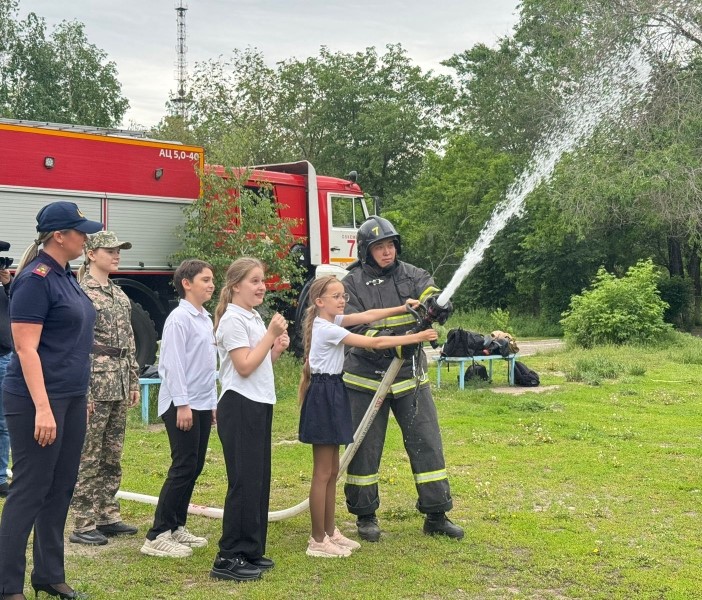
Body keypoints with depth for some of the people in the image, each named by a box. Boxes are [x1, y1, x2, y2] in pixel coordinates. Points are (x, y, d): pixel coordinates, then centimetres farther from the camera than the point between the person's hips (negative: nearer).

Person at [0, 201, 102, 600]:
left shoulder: (66, 277, 12)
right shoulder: (35, 279, -14)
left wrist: (80, 396, 20)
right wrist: (42, 408, -24)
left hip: (71, 398, 9)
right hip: (37, 400, -9)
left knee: (61, 490, 12)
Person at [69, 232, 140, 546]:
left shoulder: (119, 294, 14)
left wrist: (133, 381, 14)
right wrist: (82, 390, -18)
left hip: (119, 384, 8)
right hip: (94, 381, -8)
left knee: (112, 455, 13)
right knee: (88, 456, -2)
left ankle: (108, 515, 22)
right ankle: (83, 525, 5)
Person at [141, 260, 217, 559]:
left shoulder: (206, 319, 15)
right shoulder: (180, 318, -13)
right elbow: (172, 364, -17)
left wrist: (212, 402, 20)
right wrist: (182, 404, -20)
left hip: (202, 405, 9)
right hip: (183, 405, -9)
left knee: (194, 468, 12)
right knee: (183, 469, -8)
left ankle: (177, 527, 22)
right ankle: (157, 536, -2)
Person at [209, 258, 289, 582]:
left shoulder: (255, 317, 15)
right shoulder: (233, 319, -13)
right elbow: (244, 366, -21)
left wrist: (277, 349, 2)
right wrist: (271, 334, -17)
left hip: (260, 406, 9)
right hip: (240, 407, -9)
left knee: (259, 479, 12)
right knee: (244, 482, -7)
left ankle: (251, 551, 20)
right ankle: (228, 558, 0)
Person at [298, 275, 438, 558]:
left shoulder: (332, 322, 10)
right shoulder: (327, 329, -18)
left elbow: (367, 316, 6)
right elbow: (374, 343, -20)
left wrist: (403, 309, -5)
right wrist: (416, 337, -18)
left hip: (332, 393, 10)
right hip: (323, 396, -10)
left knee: (332, 471, 14)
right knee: (323, 473, -4)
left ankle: (330, 532, 23)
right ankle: (318, 541, 3)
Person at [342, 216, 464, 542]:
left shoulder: (412, 275, 3)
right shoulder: (352, 284, -6)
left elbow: (431, 293, -15)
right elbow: (355, 330, -15)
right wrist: (394, 341, -29)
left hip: (410, 378, 3)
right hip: (366, 378, -2)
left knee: (427, 443, 2)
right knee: (365, 449, 6)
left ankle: (436, 515, 13)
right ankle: (365, 516, 21)